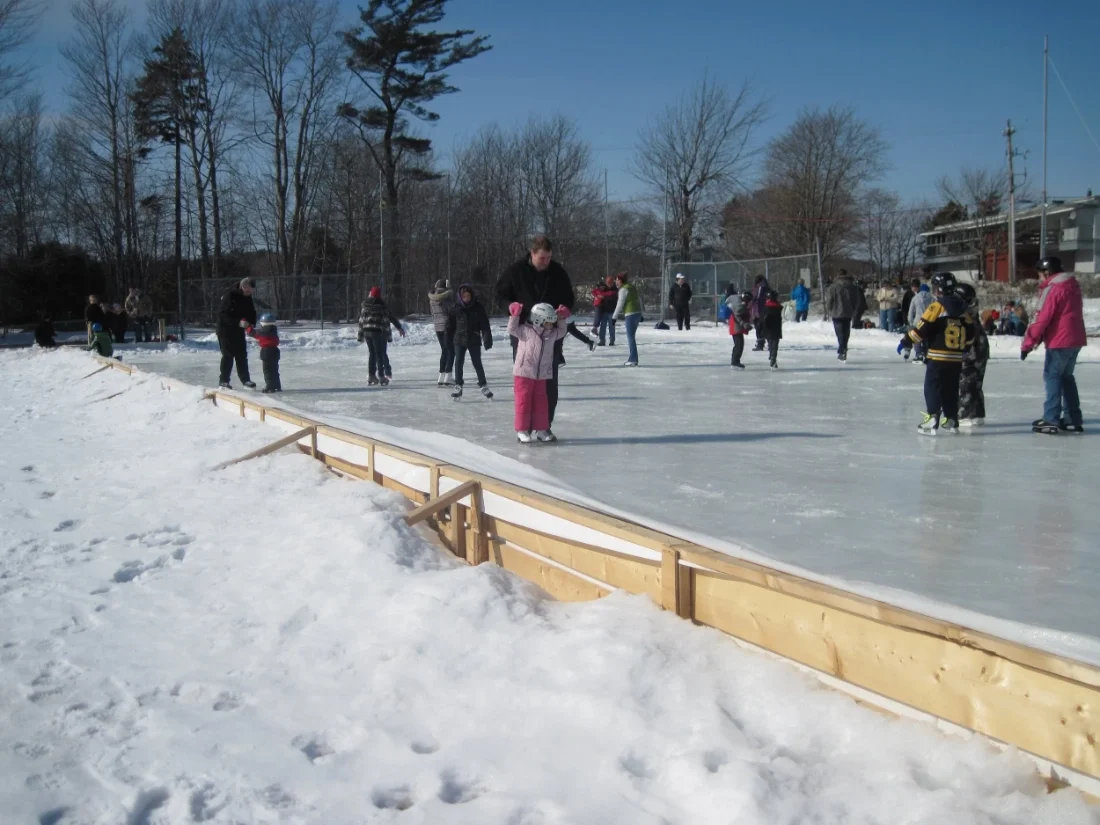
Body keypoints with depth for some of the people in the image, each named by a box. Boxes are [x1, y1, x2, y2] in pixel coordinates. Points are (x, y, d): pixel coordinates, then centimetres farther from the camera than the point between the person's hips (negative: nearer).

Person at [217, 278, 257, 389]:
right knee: (228, 355, -5)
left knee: (242, 355, 8)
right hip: (225, 329, -6)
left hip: (239, 330, 6)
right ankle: (223, 381, 3)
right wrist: (238, 322, -33)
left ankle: (245, 379, 14)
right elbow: (223, 315, -25)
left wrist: (252, 324, -10)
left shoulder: (247, 297, 0)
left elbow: (252, 313, 10)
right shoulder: (229, 295, -21)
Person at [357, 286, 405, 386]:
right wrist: (400, 328, 7)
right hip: (378, 332, -4)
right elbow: (391, 317, -2)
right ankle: (381, 376, 2)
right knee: (380, 354, 2)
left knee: (372, 354, 13)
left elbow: (361, 320, 7)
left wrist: (361, 335, 14)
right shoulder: (381, 305, -5)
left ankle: (371, 376, 13)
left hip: (367, 332, 4)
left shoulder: (364, 305, 6)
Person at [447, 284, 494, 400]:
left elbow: (485, 324, -6)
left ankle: (484, 386, 18)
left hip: (474, 340, -1)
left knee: (477, 363, 6)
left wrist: (487, 339, -11)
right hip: (459, 340, 1)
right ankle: (458, 387, 8)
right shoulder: (456, 308, -4)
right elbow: (450, 325, 4)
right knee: (458, 363, 0)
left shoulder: (478, 307, -6)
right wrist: (449, 339, 7)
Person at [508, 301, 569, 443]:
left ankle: (541, 429, 20)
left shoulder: (551, 334, 7)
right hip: (523, 374, -6)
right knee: (524, 402, -1)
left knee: (541, 403, 10)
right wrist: (515, 315, -12)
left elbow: (561, 331, 24)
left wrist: (562, 319, 14)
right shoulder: (525, 331, -10)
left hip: (541, 376, 6)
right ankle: (522, 431, 5)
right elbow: (511, 329, -7)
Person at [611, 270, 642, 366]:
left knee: (630, 337, -6)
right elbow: (639, 299, 20)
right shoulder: (632, 287, 16)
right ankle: (631, 359, 19)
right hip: (637, 313, 9)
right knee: (631, 337, 15)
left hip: (630, 314, -9)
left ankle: (633, 360, -6)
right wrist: (640, 314, 24)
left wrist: (614, 317, -10)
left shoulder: (623, 289, -10)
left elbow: (620, 304, -13)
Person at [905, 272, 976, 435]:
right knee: (951, 389, 16)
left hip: (938, 357, -6)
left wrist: (908, 340, -4)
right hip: (956, 359, 6)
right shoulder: (961, 308, 10)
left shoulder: (937, 307, -9)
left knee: (933, 387, -4)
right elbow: (971, 332, 14)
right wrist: (963, 347, 28)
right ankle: (951, 420, 21)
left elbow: (922, 329, -14)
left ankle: (932, 419, -13)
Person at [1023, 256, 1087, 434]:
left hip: (1059, 341, -9)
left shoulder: (1054, 289, -14)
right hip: (1075, 339, 9)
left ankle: (1051, 419, -8)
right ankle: (1073, 419, 17)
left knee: (1052, 376, -4)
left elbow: (1042, 319, -17)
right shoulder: (1072, 286, 13)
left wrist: (1028, 344, -13)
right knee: (1066, 377, 16)